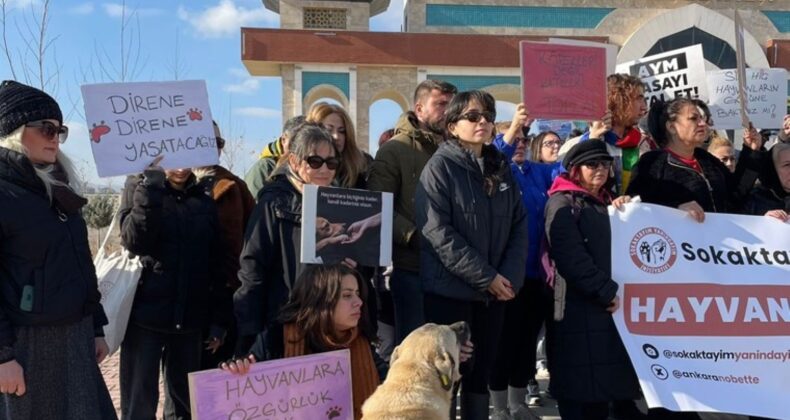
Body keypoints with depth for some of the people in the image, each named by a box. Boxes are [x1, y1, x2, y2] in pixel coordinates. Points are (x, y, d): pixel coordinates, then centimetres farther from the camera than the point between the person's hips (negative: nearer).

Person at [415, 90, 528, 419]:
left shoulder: (501, 168, 10)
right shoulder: (440, 167, -7)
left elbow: (519, 224, 8)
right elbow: (438, 232, -16)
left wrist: (511, 276, -6)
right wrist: (486, 276, -16)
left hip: (495, 291, 6)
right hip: (450, 290, -5)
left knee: (481, 374, 15)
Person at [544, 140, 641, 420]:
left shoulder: (605, 203, 20)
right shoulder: (562, 204, -6)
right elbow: (571, 258, -17)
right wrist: (606, 292, -17)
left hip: (606, 305, 8)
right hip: (579, 307, -8)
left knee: (604, 379, 10)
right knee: (579, 387, -5)